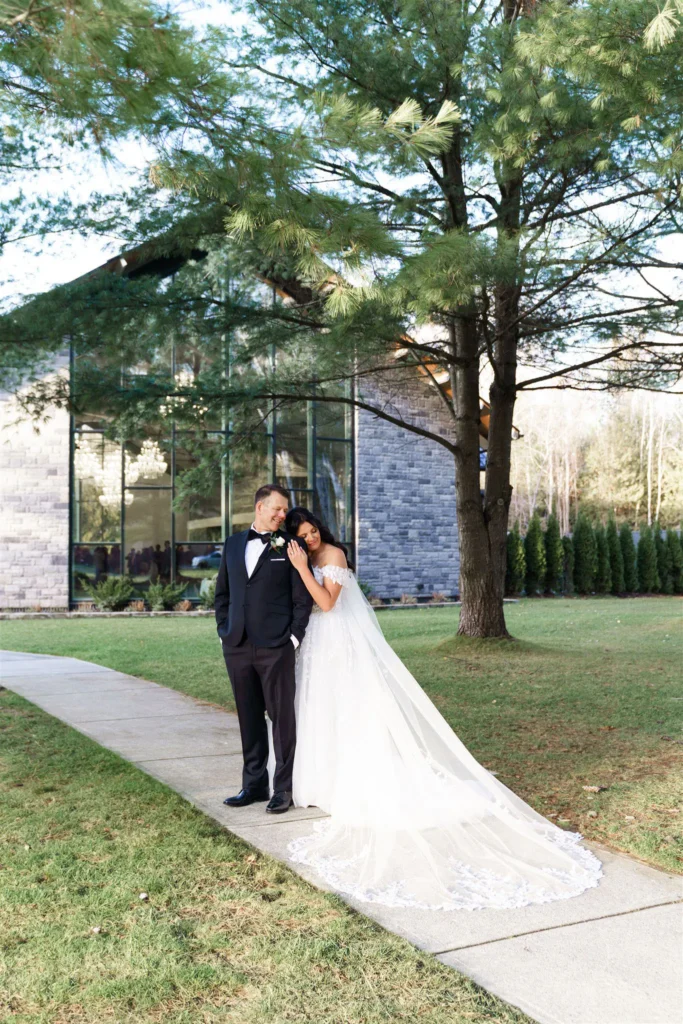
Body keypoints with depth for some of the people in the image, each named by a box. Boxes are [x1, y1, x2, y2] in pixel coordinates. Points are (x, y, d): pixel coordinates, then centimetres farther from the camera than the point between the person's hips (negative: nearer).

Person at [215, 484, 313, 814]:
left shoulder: (291, 547, -1)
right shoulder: (233, 544, 12)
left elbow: (303, 598, -3)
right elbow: (222, 592, 17)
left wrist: (294, 637, -9)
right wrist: (224, 631, 9)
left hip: (276, 648, -4)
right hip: (237, 647, 4)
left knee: (282, 716, 2)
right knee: (249, 717, 12)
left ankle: (284, 787, 13)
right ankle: (254, 784, 24)